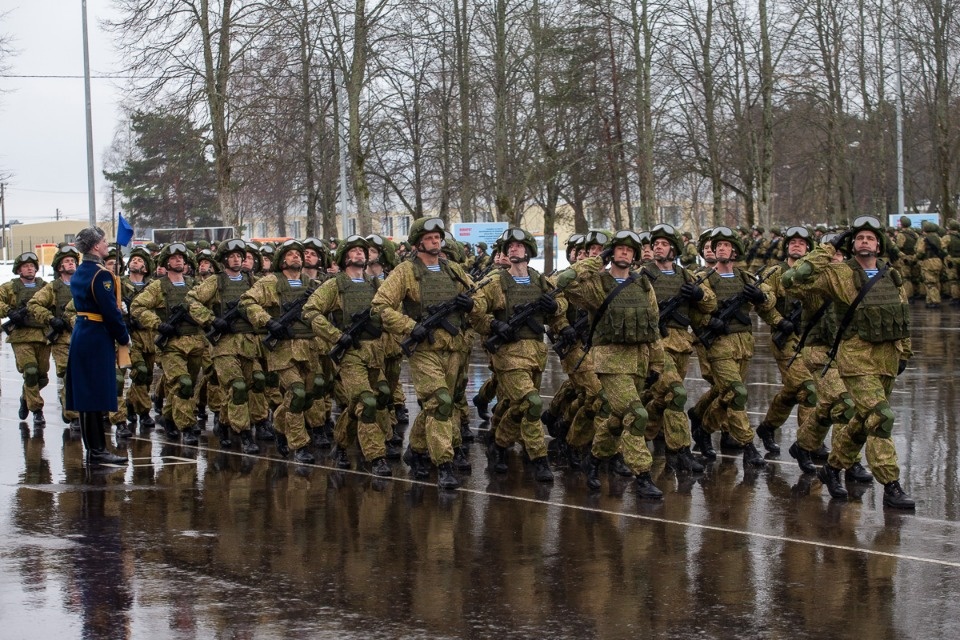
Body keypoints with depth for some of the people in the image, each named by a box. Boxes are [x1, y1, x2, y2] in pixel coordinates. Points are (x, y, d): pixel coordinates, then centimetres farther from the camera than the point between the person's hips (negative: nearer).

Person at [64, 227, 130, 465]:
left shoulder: (78, 273, 12)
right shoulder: (101, 275, -17)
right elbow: (111, 311, -18)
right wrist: (124, 338, -6)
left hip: (81, 335, 9)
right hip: (98, 338, -9)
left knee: (86, 393, 12)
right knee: (98, 394, -7)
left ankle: (92, 446, 17)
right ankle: (98, 450, -6)